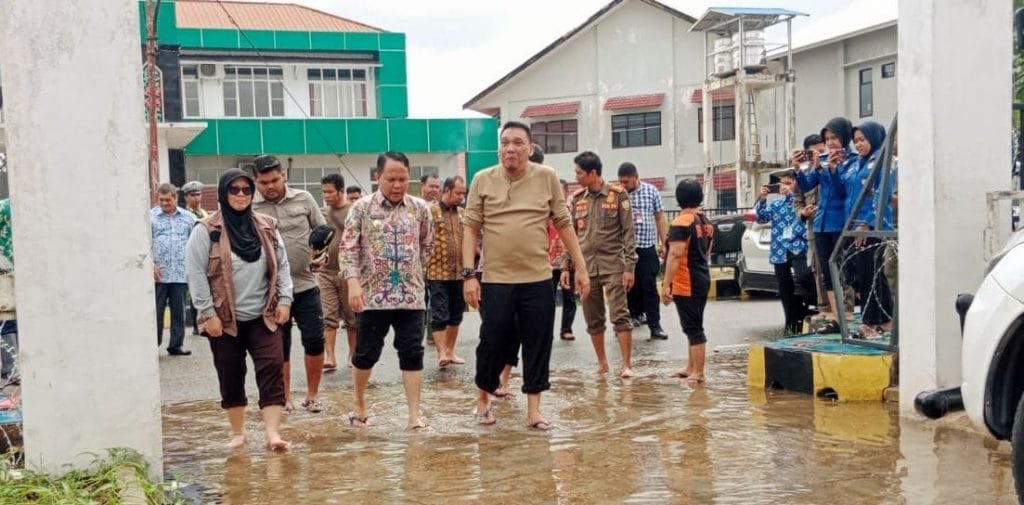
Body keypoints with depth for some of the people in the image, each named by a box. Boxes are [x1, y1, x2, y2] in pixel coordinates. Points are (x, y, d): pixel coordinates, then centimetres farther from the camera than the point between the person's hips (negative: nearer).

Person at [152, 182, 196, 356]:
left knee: (178, 311, 7)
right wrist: (151, 264, -9)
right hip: (158, 274, -2)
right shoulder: (150, 217, 4)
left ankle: (176, 345, 15)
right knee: (156, 311, 2)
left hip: (181, 274, 2)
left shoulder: (188, 217, 10)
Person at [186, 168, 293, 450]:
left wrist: (284, 300, -1)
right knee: (231, 377, 8)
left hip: (263, 317, 2)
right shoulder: (206, 231, -5)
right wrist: (208, 313, -11)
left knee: (271, 370, -9)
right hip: (225, 320, -2)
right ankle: (238, 432, 23)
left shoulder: (267, 227, 7)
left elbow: (282, 266, 9)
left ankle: (272, 432, -9)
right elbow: (196, 274, -7)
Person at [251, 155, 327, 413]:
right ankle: (285, 399, 22)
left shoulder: (304, 199, 2)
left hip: (305, 285, 1)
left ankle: (312, 395, 18)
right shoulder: (249, 207, -3)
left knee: (315, 340, 1)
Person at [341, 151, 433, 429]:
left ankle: (414, 415, 5)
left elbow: (427, 246, 15)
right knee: (366, 352, 8)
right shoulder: (362, 208, -4)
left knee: (412, 353, 0)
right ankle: (359, 404, 29)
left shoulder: (420, 208, 3)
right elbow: (349, 247, -6)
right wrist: (353, 282, -16)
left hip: (411, 295, 2)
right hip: (373, 295, -1)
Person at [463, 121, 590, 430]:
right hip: (496, 281, -1)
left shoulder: (547, 177, 2)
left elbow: (564, 224, 6)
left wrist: (581, 268, 4)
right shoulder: (483, 180, 0)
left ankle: (533, 410, 16)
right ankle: (483, 397, 30)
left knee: (537, 346, 5)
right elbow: (471, 229, 2)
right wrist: (469, 274, -6)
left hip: (538, 280, 1)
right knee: (493, 344, 5)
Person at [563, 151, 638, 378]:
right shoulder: (577, 199, 9)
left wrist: (629, 266, -9)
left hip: (613, 265, -4)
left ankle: (626, 364, -2)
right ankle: (602, 363, 20)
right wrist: (566, 266, 9)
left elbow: (628, 232, -4)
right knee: (593, 319, 8)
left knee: (620, 315, -7)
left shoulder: (618, 195, -3)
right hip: (586, 266, 4)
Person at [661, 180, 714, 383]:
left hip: (685, 284, -9)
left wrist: (666, 285, -22)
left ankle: (698, 373, 0)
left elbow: (675, 255, -23)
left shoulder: (681, 223, -17)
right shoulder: (705, 221, 10)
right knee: (694, 327, 18)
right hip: (703, 280, 9)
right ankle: (691, 368, 28)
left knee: (694, 329, -4)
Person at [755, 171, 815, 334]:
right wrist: (762, 199, -10)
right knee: (785, 289, 6)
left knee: (803, 278, -28)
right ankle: (792, 324, 15)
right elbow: (761, 216, 4)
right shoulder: (775, 204, 15)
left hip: (798, 247, -4)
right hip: (780, 250, 4)